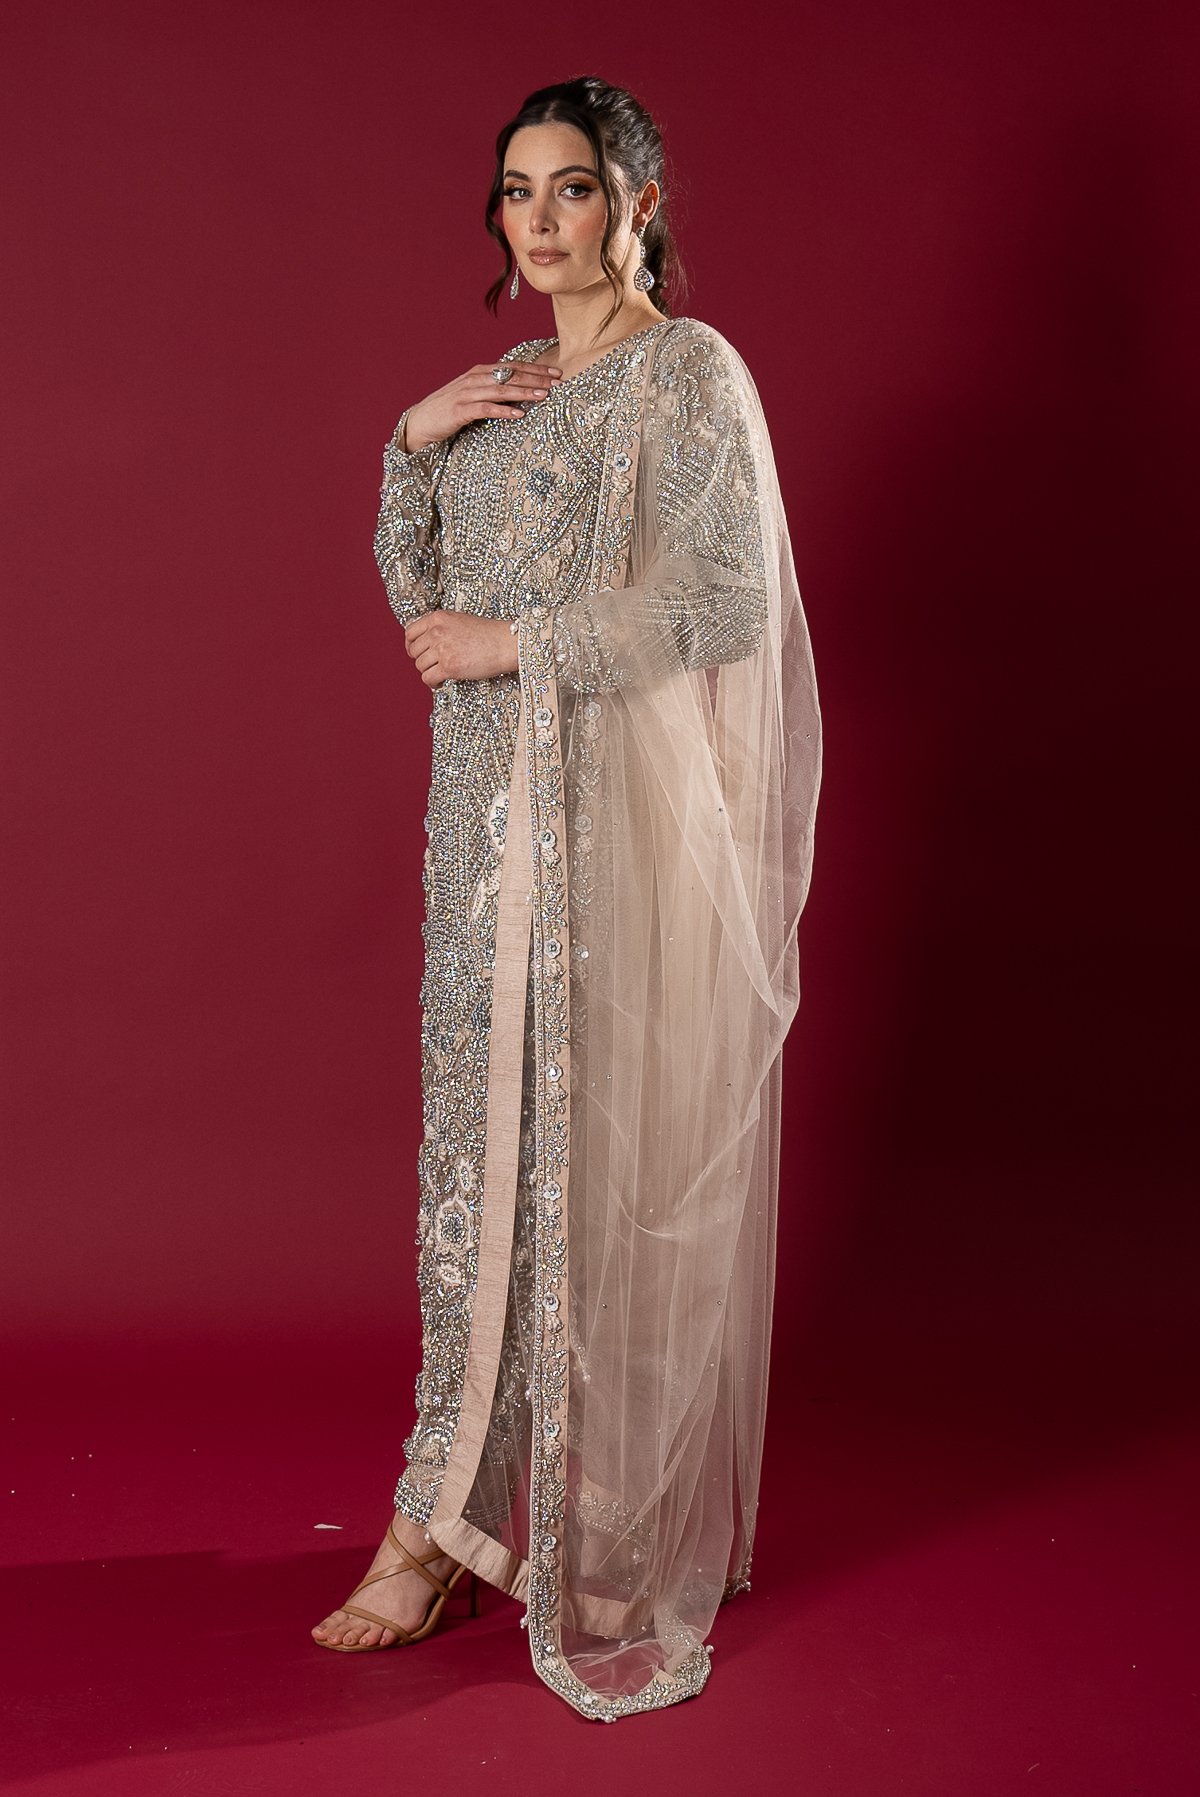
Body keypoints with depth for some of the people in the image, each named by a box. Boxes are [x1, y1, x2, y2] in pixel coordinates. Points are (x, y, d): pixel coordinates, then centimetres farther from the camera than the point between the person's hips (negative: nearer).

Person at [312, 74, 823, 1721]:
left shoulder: (689, 372, -5)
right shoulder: (513, 391, 18)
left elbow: (724, 598, -16)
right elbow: (421, 590, 17)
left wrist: (515, 640, -13)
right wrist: (419, 438, 3)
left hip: (626, 828, -7)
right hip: (495, 815, 7)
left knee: (610, 1161, -2)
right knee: (483, 1145, 8)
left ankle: (620, 1545, 14)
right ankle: (451, 1520, 19)